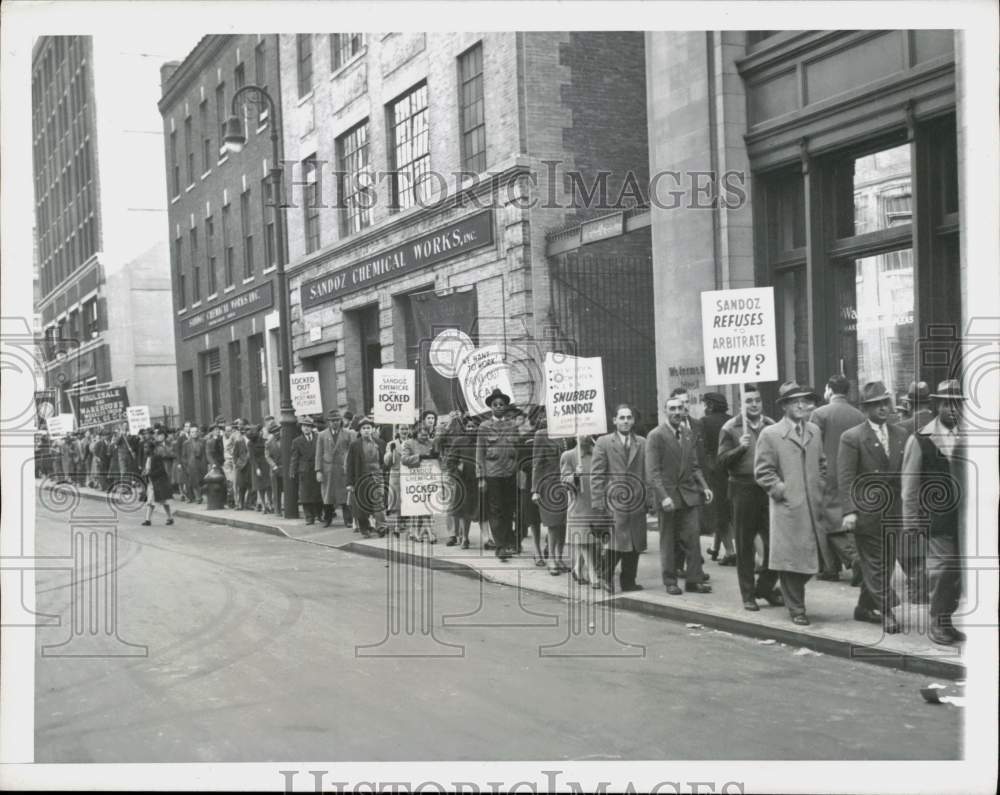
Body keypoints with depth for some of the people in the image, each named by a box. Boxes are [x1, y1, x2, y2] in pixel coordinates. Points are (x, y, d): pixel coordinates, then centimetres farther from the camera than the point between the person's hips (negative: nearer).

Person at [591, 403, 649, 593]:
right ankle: (606, 577, 7)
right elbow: (596, 475, -1)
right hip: (614, 501, -4)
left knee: (634, 544, 6)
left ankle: (628, 581, 16)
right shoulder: (603, 443, 3)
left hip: (637, 502, 4)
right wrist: (598, 501, -7)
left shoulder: (642, 443, 13)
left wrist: (649, 498, 7)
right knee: (616, 543, -11)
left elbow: (647, 473, 14)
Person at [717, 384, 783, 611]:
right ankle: (748, 595, 15)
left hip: (769, 489, 2)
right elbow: (722, 462, -5)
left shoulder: (772, 426, 9)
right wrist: (740, 448, -20)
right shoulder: (731, 428, 0)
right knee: (745, 545, 5)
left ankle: (765, 587, 19)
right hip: (743, 490, -2)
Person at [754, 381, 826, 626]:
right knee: (791, 560, -2)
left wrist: (821, 490, 10)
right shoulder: (770, 434, -4)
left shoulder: (814, 431, 14)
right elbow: (763, 472, -5)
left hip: (814, 507, 5)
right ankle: (797, 610, 11)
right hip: (787, 508, -5)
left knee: (812, 560, 6)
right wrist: (782, 490, -11)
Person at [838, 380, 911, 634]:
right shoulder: (852, 438, -7)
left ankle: (865, 608, 24)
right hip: (866, 512, -6)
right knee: (875, 564, -2)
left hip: (893, 512, 6)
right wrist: (849, 511, -20)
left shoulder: (901, 435, 9)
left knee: (884, 564, 11)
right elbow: (846, 478, -11)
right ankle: (886, 613, 3)